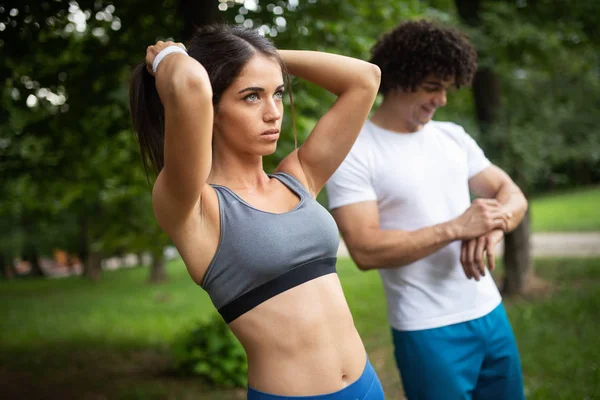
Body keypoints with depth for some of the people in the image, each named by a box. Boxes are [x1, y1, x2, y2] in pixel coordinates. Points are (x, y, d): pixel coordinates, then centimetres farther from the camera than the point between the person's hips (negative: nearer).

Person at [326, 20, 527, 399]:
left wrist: (493, 227, -15)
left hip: (491, 312, 7)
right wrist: (456, 228, -22)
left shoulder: (454, 136, 9)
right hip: (429, 330, -6)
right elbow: (365, 250, -20)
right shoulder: (352, 152, -12)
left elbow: (513, 194, 8)